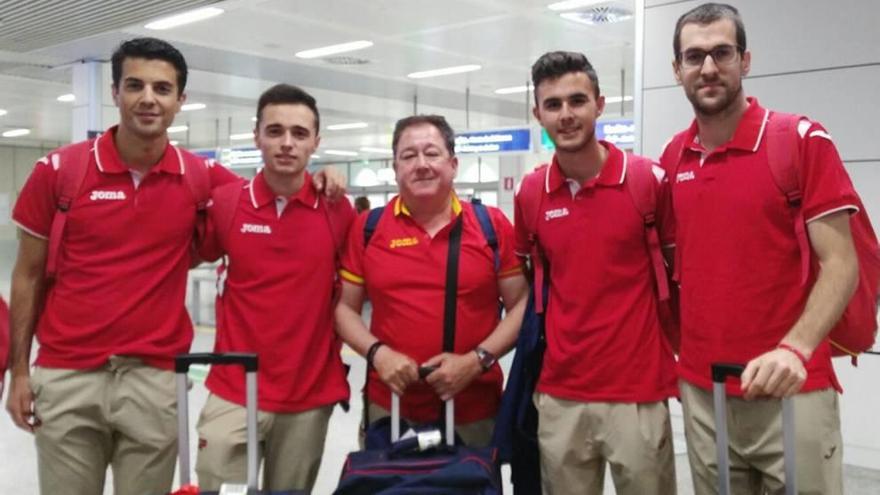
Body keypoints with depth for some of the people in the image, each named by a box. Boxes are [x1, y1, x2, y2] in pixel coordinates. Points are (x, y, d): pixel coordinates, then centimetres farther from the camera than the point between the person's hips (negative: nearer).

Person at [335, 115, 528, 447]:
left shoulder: (493, 225, -2)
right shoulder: (367, 228, 1)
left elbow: (521, 305, 0)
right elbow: (344, 307, 6)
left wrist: (477, 360, -11)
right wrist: (377, 353, -11)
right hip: (389, 407, 1)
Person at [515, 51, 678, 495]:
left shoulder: (650, 179, -8)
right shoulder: (529, 192, 2)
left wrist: (680, 357, 2)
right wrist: (539, 348, 10)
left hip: (638, 392, -3)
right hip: (557, 394, 3)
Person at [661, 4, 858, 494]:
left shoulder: (804, 140, -7)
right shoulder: (673, 157, 7)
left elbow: (840, 263, -11)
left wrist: (795, 348, -25)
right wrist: (679, 345, 6)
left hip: (790, 391, -4)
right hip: (701, 393, 4)